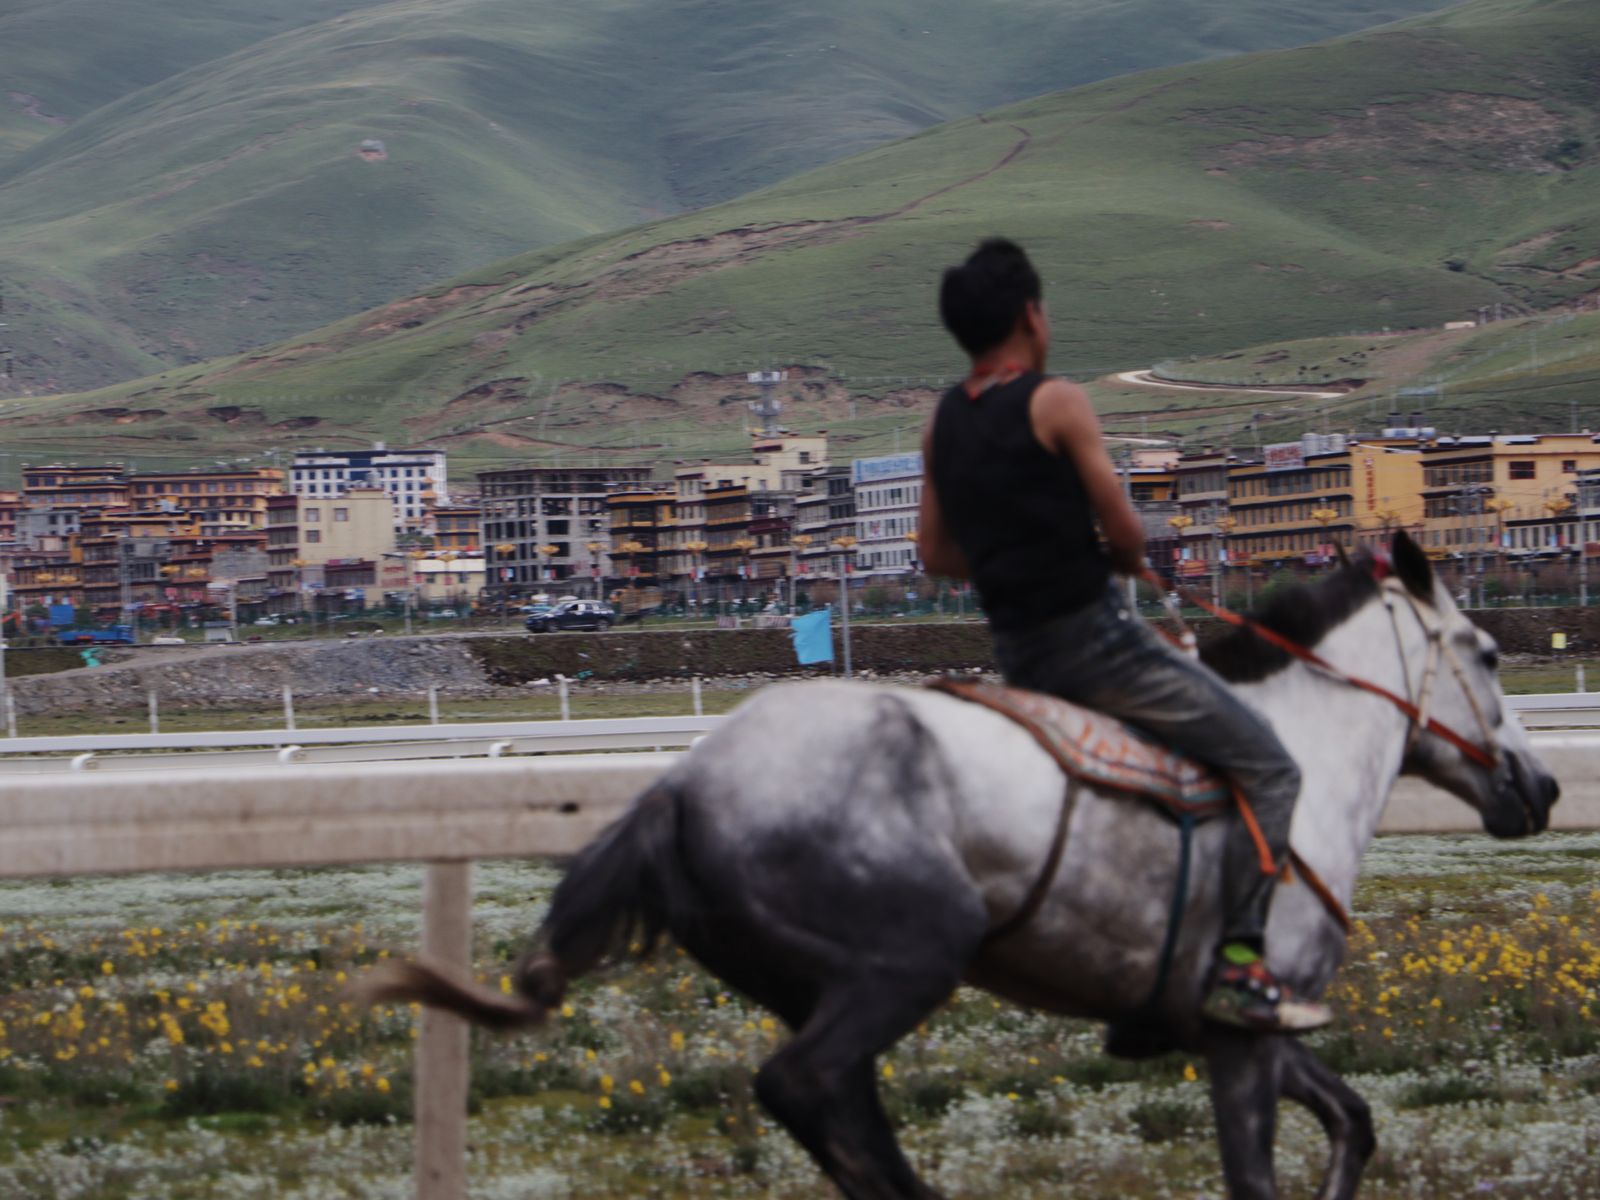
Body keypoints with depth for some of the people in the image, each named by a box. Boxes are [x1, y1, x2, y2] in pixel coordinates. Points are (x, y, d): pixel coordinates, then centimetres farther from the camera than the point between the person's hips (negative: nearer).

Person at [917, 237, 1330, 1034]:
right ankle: (1239, 964, -13)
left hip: (1017, 658, 8)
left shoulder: (943, 423, 8)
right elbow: (1125, 531, -12)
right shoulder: (1055, 403, -13)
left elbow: (937, 555, 13)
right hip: (1094, 633, -8)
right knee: (1269, 772, -3)